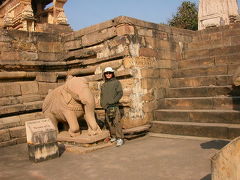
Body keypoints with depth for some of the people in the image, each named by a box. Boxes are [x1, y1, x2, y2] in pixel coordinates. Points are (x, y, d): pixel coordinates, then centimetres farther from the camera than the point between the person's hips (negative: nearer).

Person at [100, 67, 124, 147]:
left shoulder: (116, 82, 4)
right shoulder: (103, 85, 20)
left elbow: (120, 93, -5)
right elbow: (102, 96, 22)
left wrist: (113, 101, -14)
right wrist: (102, 104, 5)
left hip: (114, 106, -5)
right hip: (106, 107, 6)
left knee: (116, 122, -12)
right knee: (109, 123, 7)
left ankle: (120, 138, -12)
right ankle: (113, 137, 17)